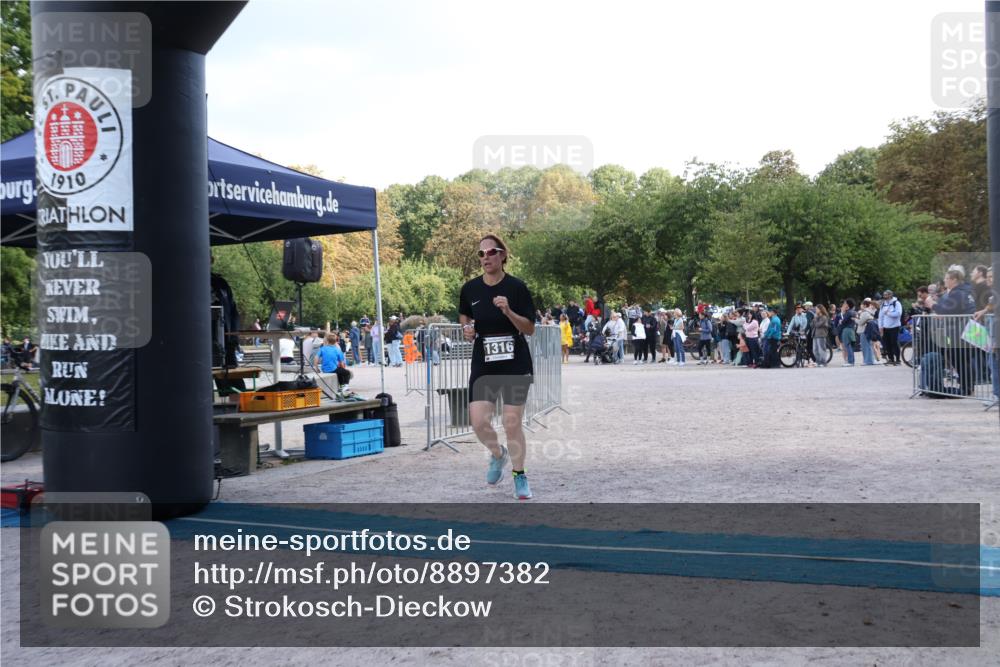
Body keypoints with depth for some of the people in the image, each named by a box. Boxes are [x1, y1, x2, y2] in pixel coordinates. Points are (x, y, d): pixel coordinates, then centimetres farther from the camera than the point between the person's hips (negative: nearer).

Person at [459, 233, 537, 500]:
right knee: (478, 422, -6)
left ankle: (520, 476, 18)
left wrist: (508, 311, -23)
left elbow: (530, 329, -8)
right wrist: (467, 329, -1)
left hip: (515, 365, -3)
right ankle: (498, 454, 27)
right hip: (483, 365, 3)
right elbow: (464, 315, 21)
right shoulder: (470, 288, 1)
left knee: (512, 423, -2)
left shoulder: (516, 287, -8)